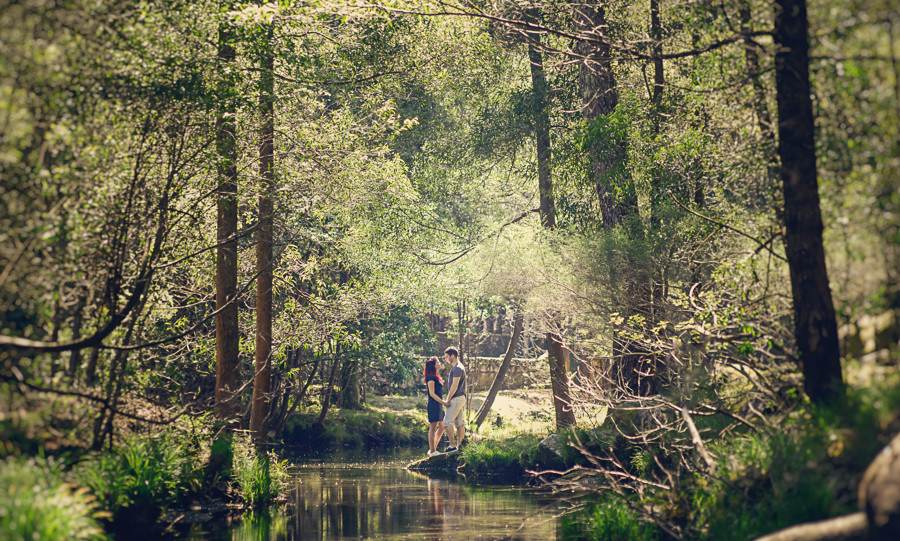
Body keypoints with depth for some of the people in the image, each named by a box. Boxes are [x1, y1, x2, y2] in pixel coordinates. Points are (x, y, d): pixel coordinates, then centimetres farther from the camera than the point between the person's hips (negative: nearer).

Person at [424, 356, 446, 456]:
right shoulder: (431, 377, -12)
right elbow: (432, 393, -18)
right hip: (434, 405, -10)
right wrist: (443, 402, -20)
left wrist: (444, 401, 17)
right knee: (433, 428, -5)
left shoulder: (436, 377, 17)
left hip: (439, 405, 10)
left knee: (442, 427, 11)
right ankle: (432, 451, -2)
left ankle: (433, 449, 17)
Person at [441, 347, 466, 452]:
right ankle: (459, 445, 10)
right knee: (460, 423, 9)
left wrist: (448, 400, -16)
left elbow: (454, 386, -19)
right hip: (461, 398, 10)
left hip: (456, 399, -10)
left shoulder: (457, 368, -15)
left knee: (447, 422, -9)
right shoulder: (460, 367, 18)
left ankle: (452, 445, -11)